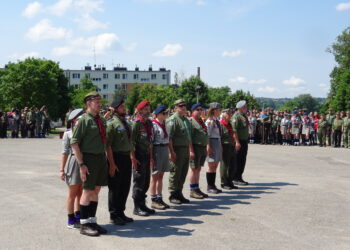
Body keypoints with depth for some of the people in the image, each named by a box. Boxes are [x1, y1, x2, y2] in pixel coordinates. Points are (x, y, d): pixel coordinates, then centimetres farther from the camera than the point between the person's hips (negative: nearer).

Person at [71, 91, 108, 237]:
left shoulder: (102, 120, 10)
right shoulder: (84, 120, -12)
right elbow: (74, 143, -15)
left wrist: (105, 157, 12)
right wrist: (81, 164, -18)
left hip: (101, 158, 7)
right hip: (89, 158, -7)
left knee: (96, 191, 13)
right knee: (88, 191, 0)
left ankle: (92, 221, 24)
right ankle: (84, 225, 10)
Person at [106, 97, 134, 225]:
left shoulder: (126, 123, 16)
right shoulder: (111, 123, -11)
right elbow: (108, 145, -16)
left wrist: (132, 156, 15)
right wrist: (112, 164, -20)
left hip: (126, 158, 8)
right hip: (116, 158, -8)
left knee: (125, 187, 14)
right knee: (115, 188, 2)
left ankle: (121, 213, 26)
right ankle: (114, 216, 12)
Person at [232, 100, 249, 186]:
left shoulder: (244, 115, 16)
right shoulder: (236, 116, -14)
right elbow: (234, 130, -20)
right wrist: (237, 142, -24)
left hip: (244, 141, 9)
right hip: (239, 141, -9)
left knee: (243, 160, 12)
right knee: (238, 160, -4)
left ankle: (239, 177, 21)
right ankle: (235, 178, 2)